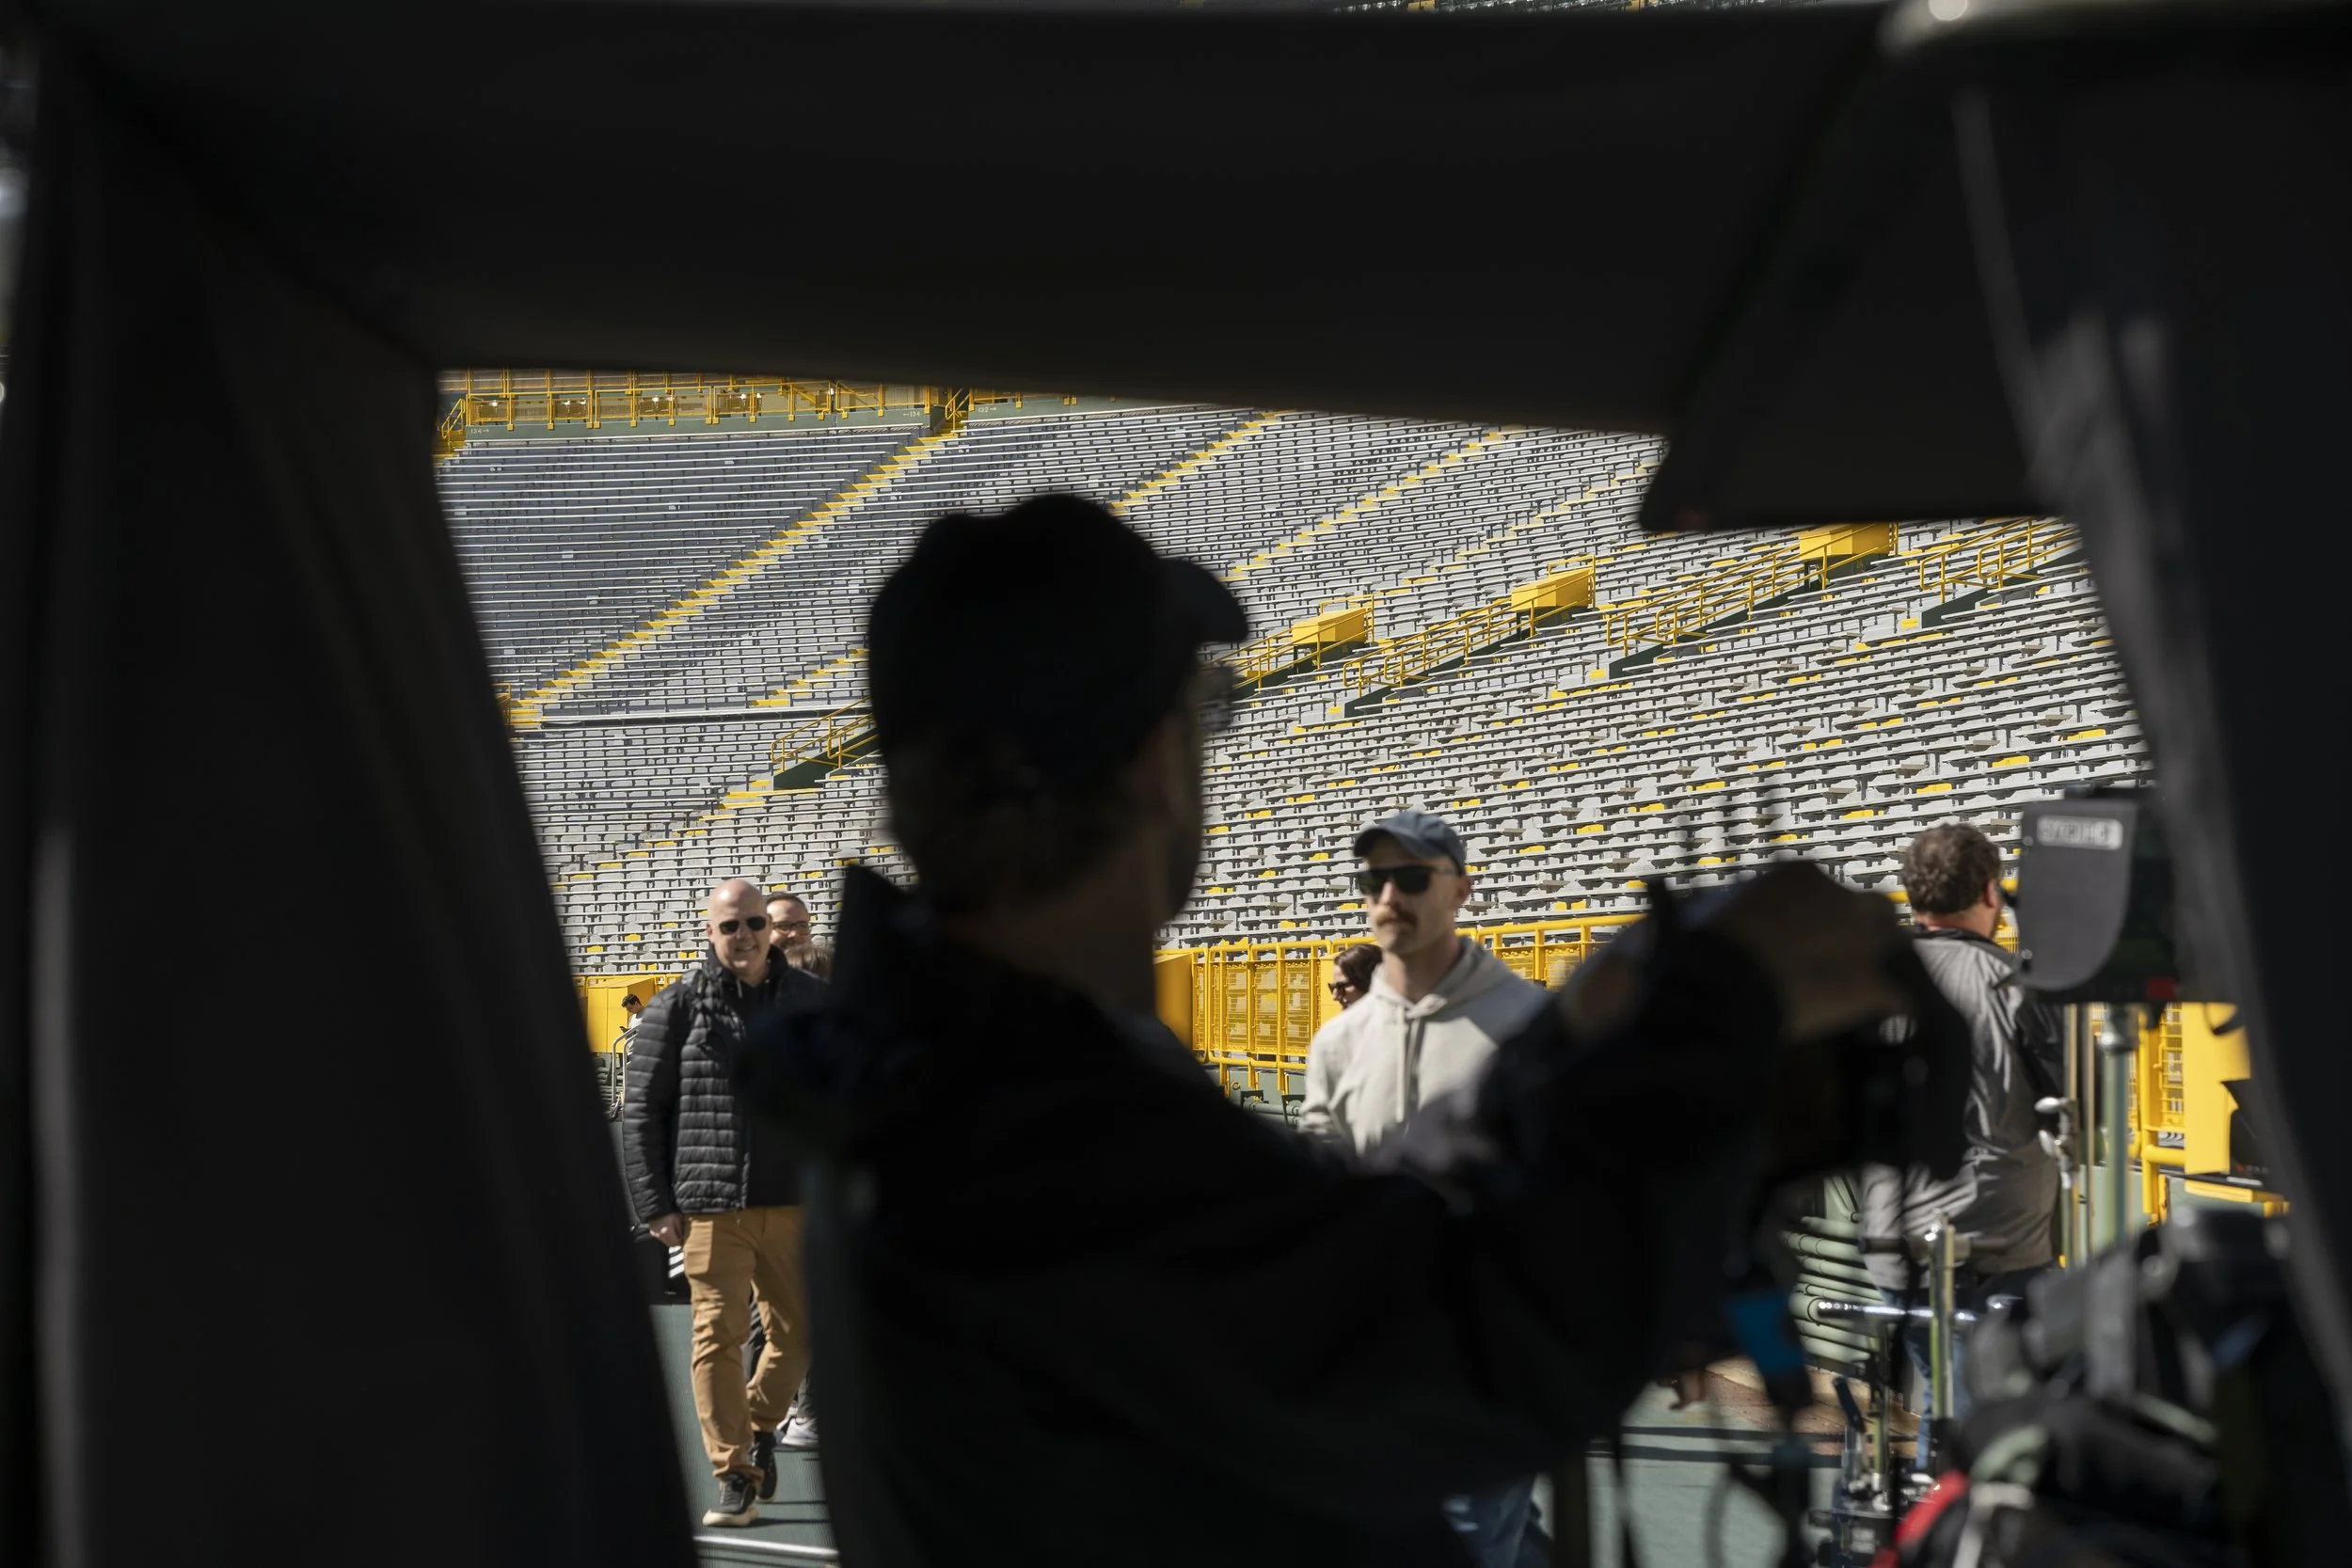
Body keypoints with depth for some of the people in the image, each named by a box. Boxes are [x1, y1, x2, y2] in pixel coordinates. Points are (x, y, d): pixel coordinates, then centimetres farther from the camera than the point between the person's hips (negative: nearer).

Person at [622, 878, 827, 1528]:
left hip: (794, 1204, 3)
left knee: (799, 1333, 10)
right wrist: (656, 1206, -3)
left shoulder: (813, 1001, 7)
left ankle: (761, 1426, 37)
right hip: (711, 1206, -3)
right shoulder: (677, 1008, 1)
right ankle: (734, 1480, 1)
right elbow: (641, 1112, 2)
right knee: (719, 1336, -5)